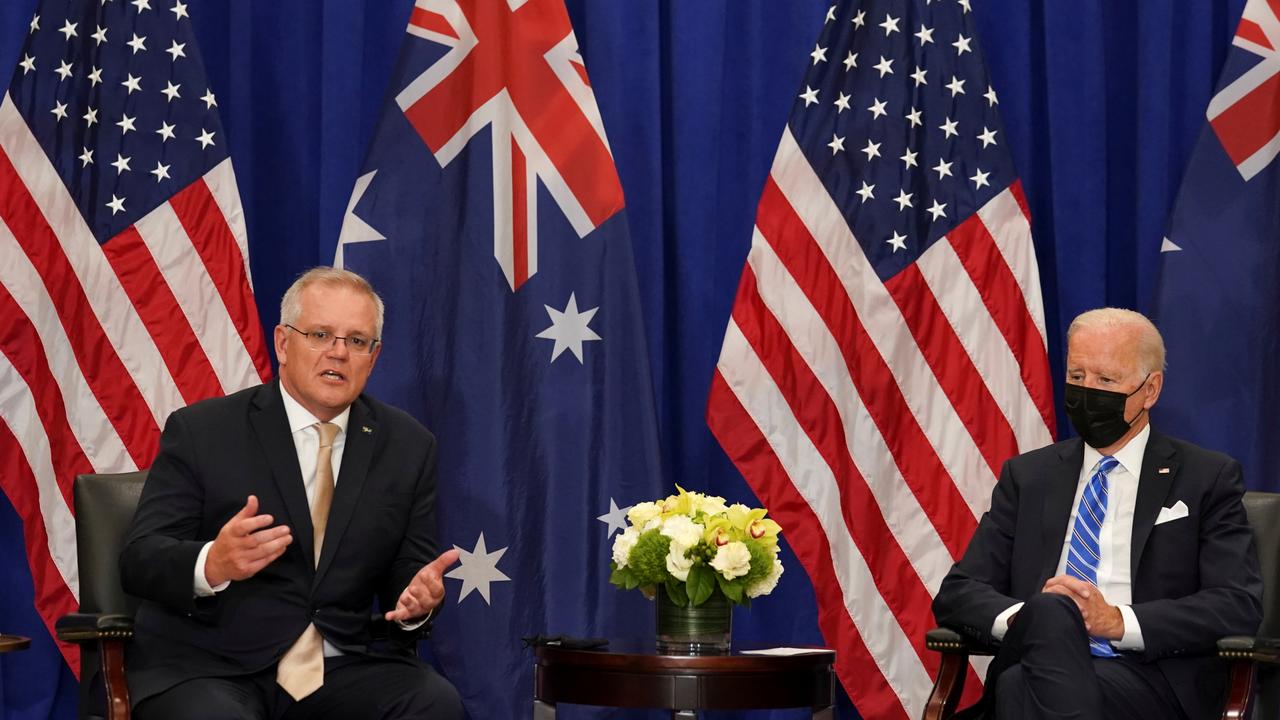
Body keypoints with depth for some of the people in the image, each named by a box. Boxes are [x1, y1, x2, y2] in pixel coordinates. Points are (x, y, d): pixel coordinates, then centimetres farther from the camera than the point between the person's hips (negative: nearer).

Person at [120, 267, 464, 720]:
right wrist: (212, 565, -29)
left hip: (339, 670, 4)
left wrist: (418, 597, -15)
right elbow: (139, 560, -6)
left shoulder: (408, 447, 9)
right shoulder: (201, 432, -1)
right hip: (204, 669, -3)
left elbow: (409, 569, 11)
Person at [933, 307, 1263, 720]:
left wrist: (1117, 620, -13)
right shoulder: (1027, 477, 21)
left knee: (1020, 685, -36)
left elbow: (1240, 606, 0)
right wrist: (1024, 617, -11)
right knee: (1050, 613, -35)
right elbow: (957, 594, 14)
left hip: (1150, 680, -4)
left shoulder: (1208, 479, 11)